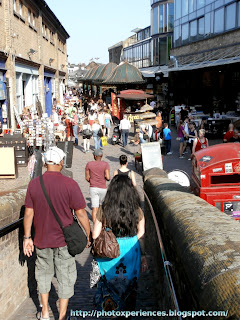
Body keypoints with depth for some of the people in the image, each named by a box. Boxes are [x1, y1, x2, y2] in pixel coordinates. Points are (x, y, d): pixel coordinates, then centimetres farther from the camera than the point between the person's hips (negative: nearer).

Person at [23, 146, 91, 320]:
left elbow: (28, 213, -3)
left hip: (42, 239, 3)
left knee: (44, 272, 22)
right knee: (66, 276, 13)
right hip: (64, 240, -3)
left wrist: (27, 237, 6)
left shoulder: (34, 183, -7)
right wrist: (89, 235, -2)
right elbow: (81, 213, -14)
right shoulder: (70, 184, -17)